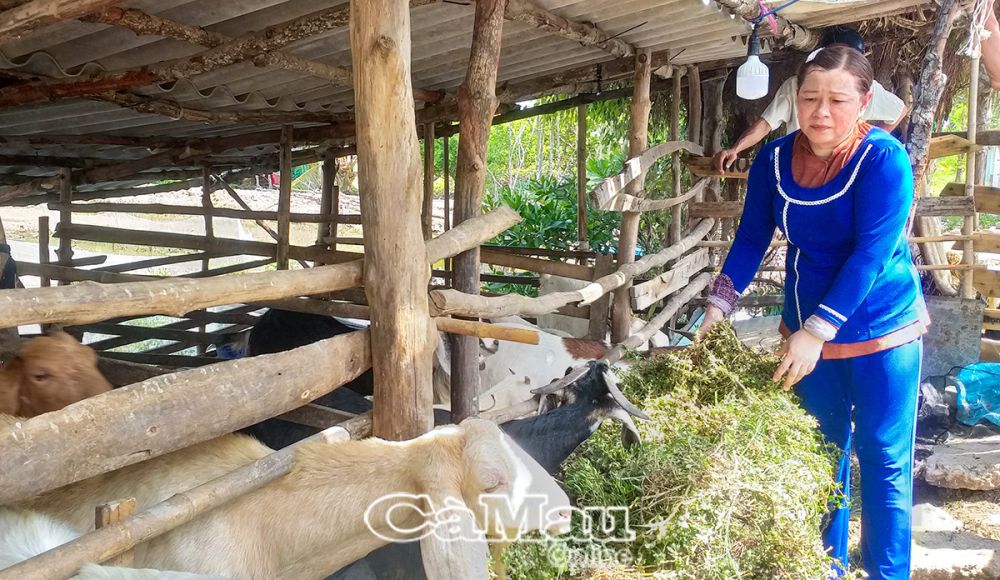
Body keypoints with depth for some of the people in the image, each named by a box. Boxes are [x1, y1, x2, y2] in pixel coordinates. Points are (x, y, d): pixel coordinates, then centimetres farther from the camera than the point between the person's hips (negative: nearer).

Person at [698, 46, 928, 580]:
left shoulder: (883, 159, -18)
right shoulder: (774, 160, -4)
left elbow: (871, 254, -24)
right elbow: (751, 240, 0)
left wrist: (815, 332, -29)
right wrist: (717, 309, -9)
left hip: (881, 334, -4)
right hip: (806, 330, 5)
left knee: (883, 459, 6)